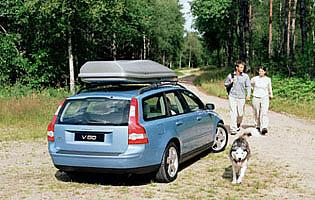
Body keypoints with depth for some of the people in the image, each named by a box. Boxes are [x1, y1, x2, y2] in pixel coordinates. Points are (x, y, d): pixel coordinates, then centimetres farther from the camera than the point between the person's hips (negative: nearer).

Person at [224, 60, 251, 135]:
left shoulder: (245, 76, 1)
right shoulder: (230, 75, 2)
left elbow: (248, 86, -1)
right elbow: (225, 84, 12)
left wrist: (248, 95, -15)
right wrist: (230, 82, -9)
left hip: (241, 97, 1)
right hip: (232, 97, -1)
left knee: (240, 113, 6)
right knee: (233, 113, -7)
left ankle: (238, 125, 34)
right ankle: (233, 129, -6)